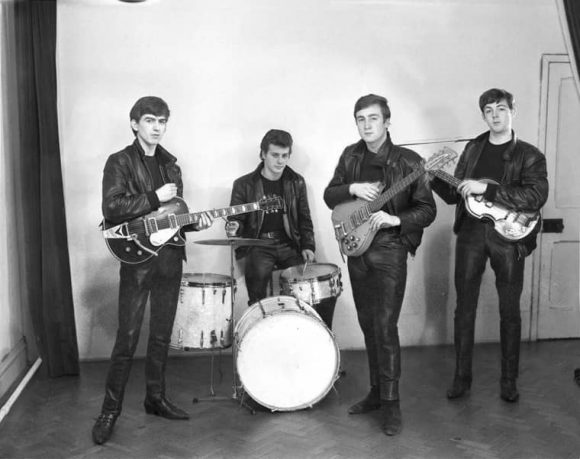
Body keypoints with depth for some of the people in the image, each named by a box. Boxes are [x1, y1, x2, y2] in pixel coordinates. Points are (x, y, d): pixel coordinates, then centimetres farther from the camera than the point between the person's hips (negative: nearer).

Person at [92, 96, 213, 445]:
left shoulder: (170, 164, 15)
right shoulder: (120, 162, -4)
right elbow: (111, 208, -17)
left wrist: (193, 223, 1)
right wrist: (154, 197, -16)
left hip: (169, 258, 6)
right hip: (136, 259, -6)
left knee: (162, 336, 12)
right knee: (127, 338, -4)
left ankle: (156, 398, 26)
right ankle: (110, 410, 8)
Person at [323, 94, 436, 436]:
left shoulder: (408, 161, -7)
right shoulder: (351, 156, 8)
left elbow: (428, 210, -7)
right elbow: (329, 195, 8)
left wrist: (395, 219, -23)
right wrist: (353, 188, -11)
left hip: (390, 250, -5)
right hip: (357, 248, 5)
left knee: (385, 327, -9)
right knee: (368, 325, 13)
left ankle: (391, 403, 1)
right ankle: (377, 391, 26)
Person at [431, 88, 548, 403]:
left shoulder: (529, 155, -1)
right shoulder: (472, 149, 11)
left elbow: (537, 197, -18)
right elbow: (454, 195, 12)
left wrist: (486, 189, -23)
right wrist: (432, 178, -6)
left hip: (509, 237, -3)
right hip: (470, 234, 3)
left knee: (509, 311, 6)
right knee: (464, 308, 6)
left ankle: (509, 380, 22)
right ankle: (462, 377, 18)